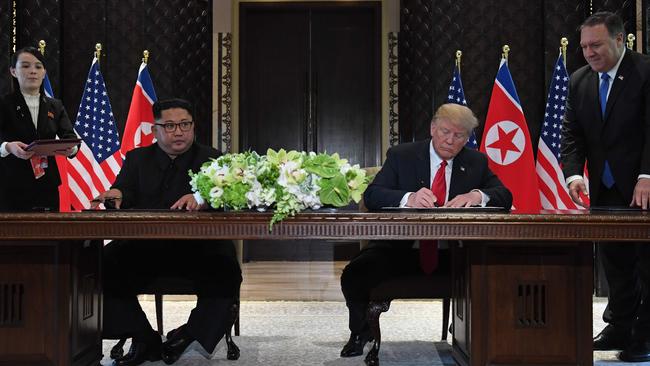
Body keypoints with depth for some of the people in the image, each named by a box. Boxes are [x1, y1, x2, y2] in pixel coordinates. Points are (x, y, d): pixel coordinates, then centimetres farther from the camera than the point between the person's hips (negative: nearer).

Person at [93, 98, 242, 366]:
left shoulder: (212, 160, 7)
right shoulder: (137, 159, 16)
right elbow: (124, 194, 2)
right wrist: (116, 195, -24)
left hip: (198, 247, -2)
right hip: (143, 247, 2)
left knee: (225, 273, -31)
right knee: (103, 267, -23)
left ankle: (189, 335, -6)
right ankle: (144, 340, -9)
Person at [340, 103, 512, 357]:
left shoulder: (476, 162, 11)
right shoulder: (401, 156, 4)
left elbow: (505, 197, 4)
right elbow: (371, 195, -8)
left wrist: (478, 195, -20)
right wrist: (408, 198, -29)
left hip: (453, 253, 2)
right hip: (403, 248, -1)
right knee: (355, 274, -26)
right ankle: (361, 333, 8)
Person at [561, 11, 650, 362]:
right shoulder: (579, 81, 8)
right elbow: (571, 134, 5)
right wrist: (574, 174, -11)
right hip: (604, 189, 5)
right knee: (614, 261, 9)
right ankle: (620, 327, 17)